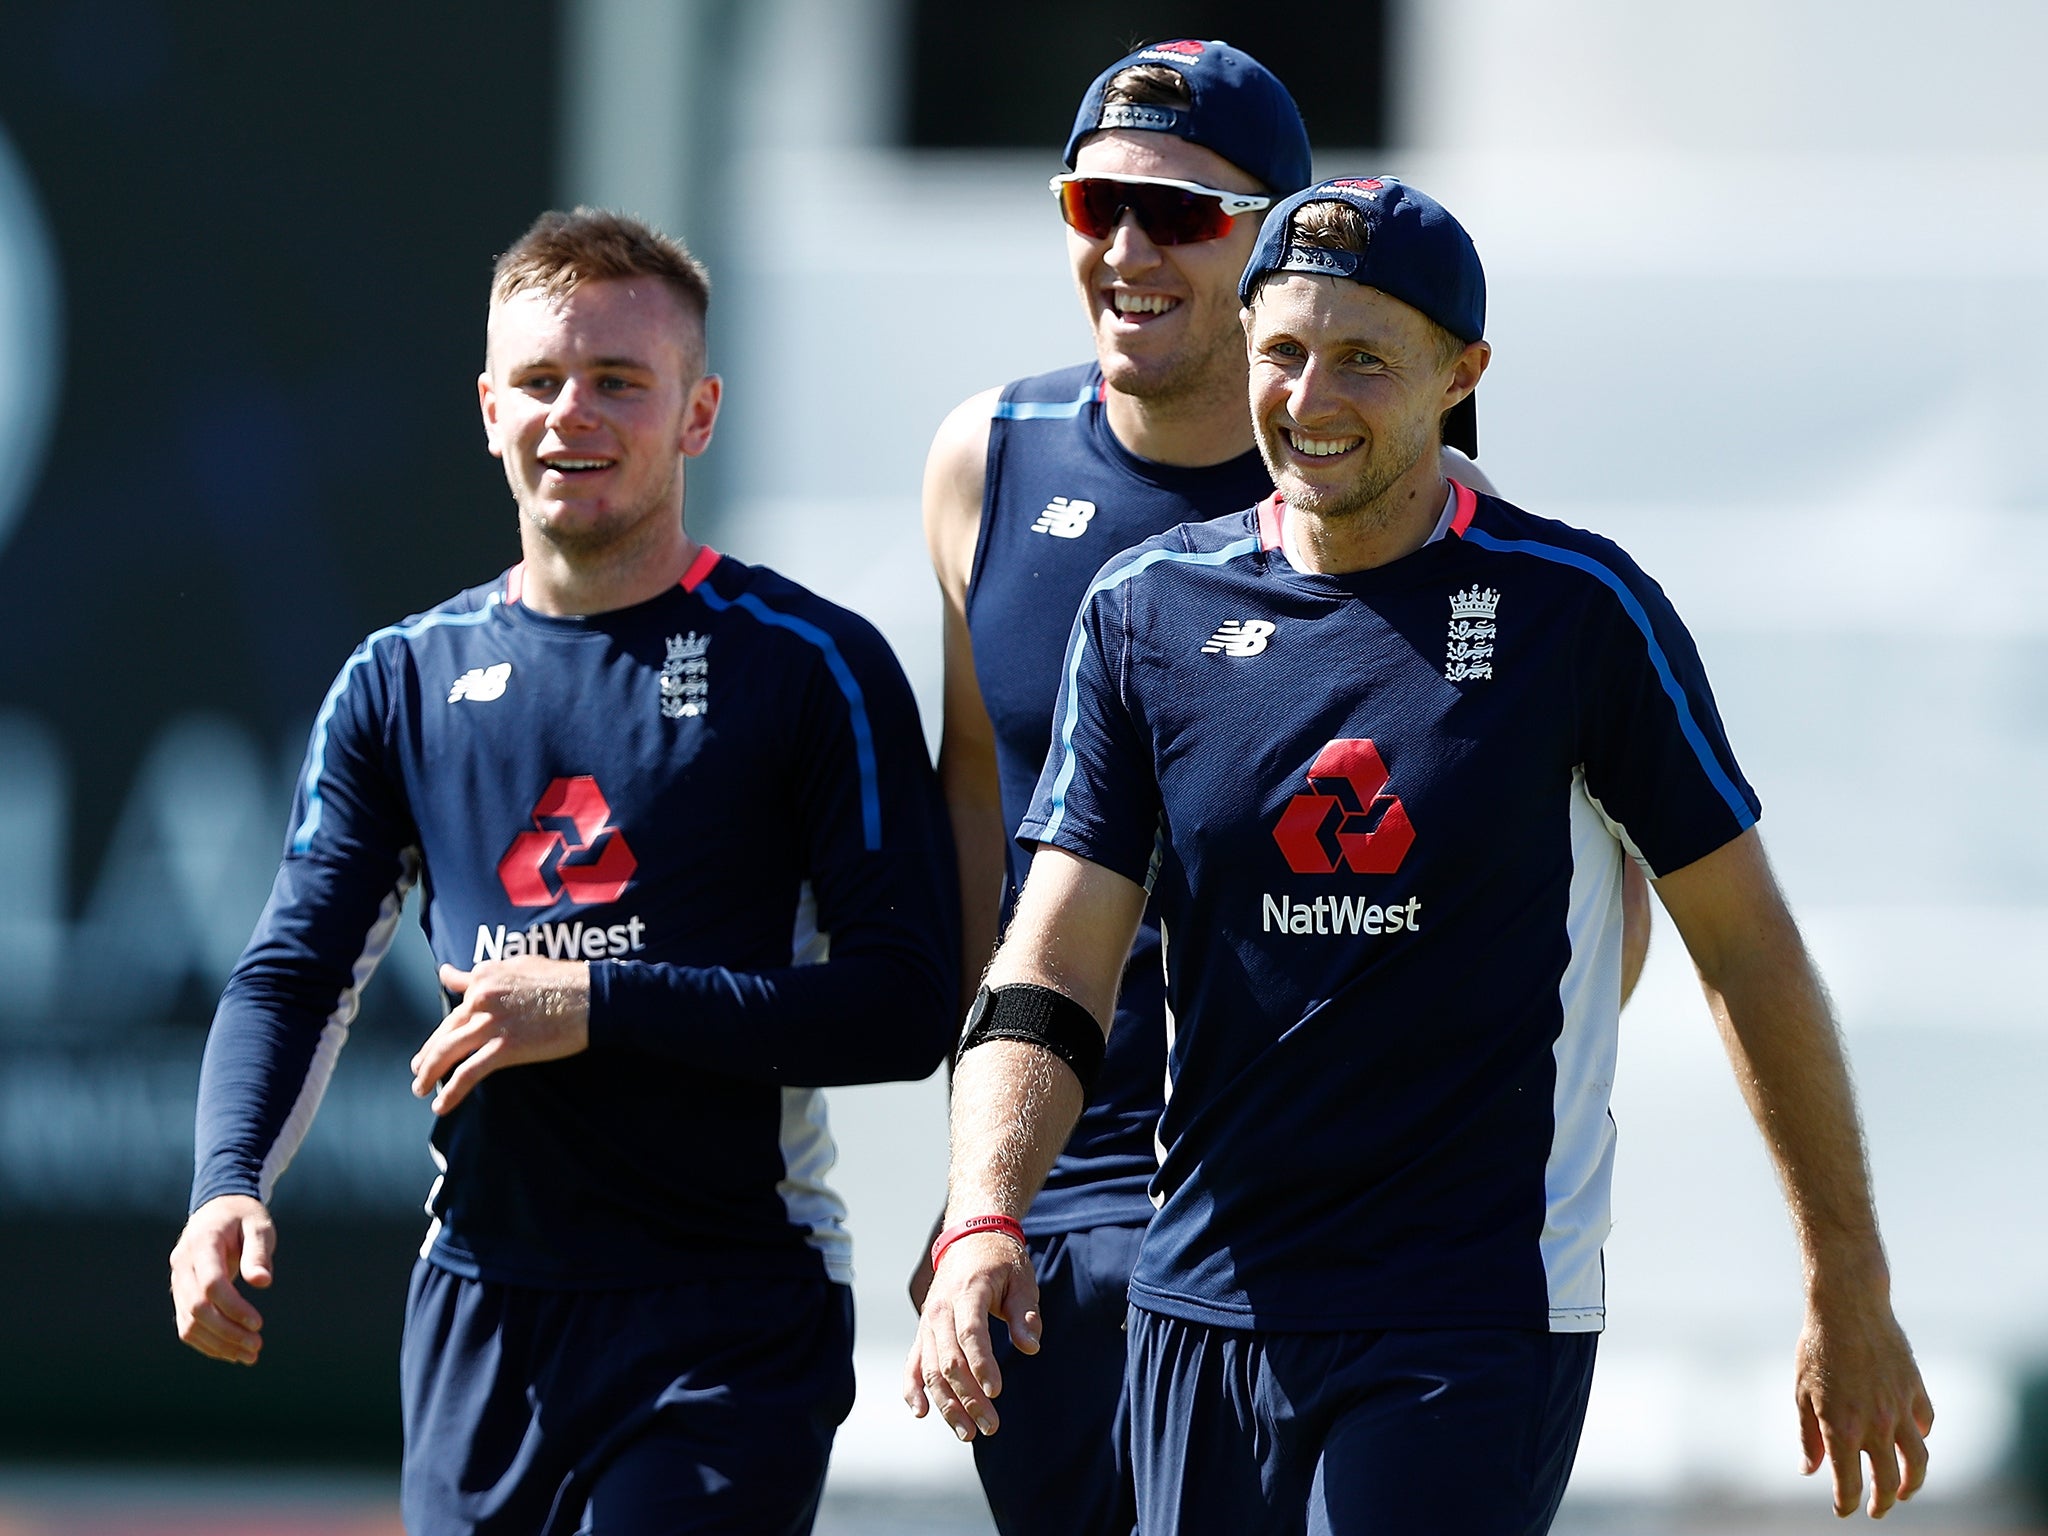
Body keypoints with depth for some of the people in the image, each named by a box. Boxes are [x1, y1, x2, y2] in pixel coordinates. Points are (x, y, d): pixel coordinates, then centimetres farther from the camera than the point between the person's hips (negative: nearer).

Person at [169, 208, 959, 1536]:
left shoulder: (814, 669, -2)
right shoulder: (406, 681, 12)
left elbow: (907, 1004, -8)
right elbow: (295, 976, 9)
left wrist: (600, 1006, -14)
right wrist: (231, 1181, -12)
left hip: (730, 1319, -5)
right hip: (480, 1314, 5)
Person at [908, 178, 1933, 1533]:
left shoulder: (1577, 610, -3)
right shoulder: (1149, 613, 5)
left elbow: (1749, 950, 3)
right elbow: (1049, 978, 0)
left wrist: (1851, 1300, 3)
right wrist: (983, 1225, -18)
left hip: (1479, 1323, -4)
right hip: (1207, 1309, 4)